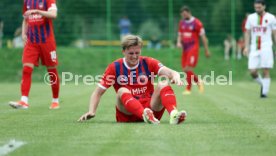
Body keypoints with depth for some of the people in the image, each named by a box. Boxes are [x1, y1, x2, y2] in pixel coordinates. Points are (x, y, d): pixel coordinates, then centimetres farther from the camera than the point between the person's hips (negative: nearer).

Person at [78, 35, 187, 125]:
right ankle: (146, 114, -57)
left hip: (151, 108, 1)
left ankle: (173, 114, -49)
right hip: (127, 114, -1)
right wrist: (91, 112, -15)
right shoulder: (115, 68, 3)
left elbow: (170, 72, -13)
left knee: (163, 85, -20)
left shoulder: (148, 63, 4)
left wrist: (175, 76, -37)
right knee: (122, 91, -28)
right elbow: (98, 92, 2)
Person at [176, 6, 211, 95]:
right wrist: (178, 42, -2)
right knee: (185, 70, 4)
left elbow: (203, 37, -3)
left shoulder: (196, 23, -8)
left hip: (193, 48, -7)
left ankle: (188, 89, -5)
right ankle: (198, 82, 24)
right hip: (185, 49, 7)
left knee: (188, 69, -13)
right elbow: (180, 35, 20)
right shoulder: (182, 23, 12)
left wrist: (206, 50, -1)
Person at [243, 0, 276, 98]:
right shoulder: (251, 18, 8)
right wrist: (246, 47, 5)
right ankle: (262, 85, 21)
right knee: (252, 71, -5)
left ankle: (265, 92, 0)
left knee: (265, 71, -7)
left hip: (266, 48, -3)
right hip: (254, 48, 3)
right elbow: (247, 33, 13)